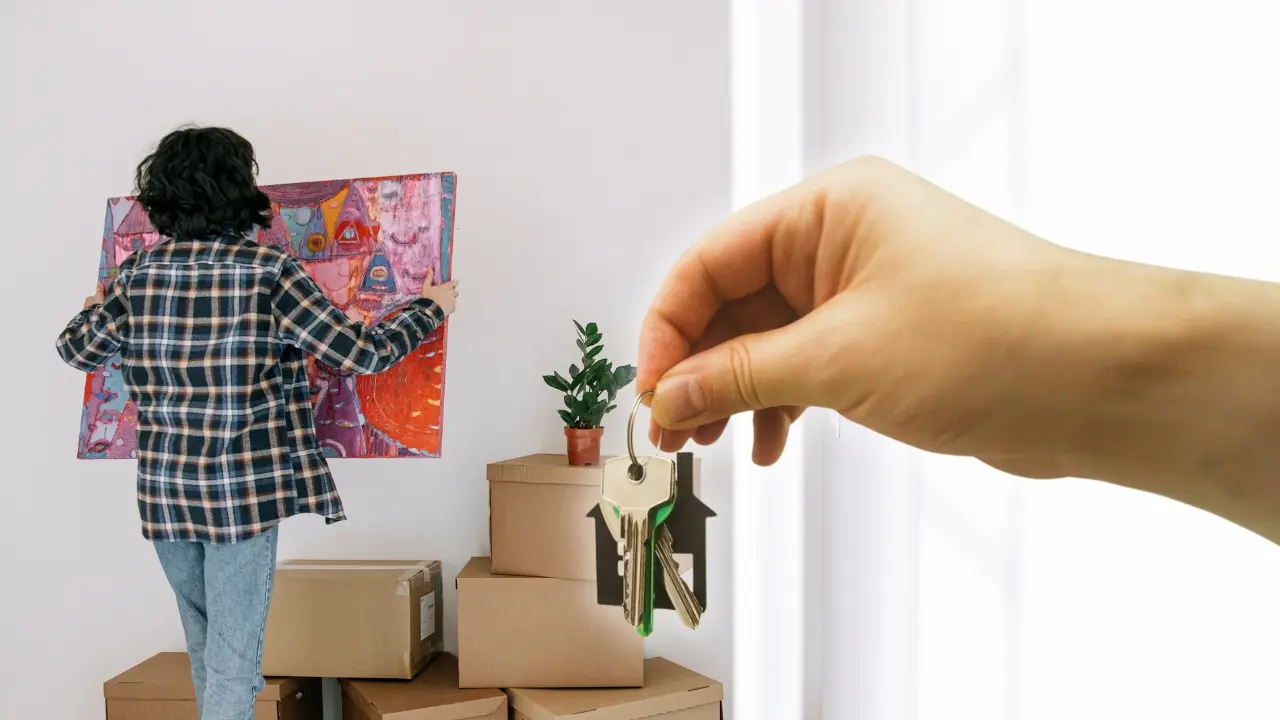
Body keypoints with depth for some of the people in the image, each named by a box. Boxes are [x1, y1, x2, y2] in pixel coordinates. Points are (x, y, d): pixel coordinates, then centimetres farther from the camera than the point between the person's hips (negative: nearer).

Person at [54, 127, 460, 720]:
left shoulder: (137, 274, 0)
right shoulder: (268, 273, -13)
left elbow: (76, 351, 15)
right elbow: (364, 353, -11)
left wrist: (97, 305, 37)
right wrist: (430, 309, 5)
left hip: (163, 490, 5)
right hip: (244, 491, -5)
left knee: (205, 643, 25)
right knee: (233, 656, 6)